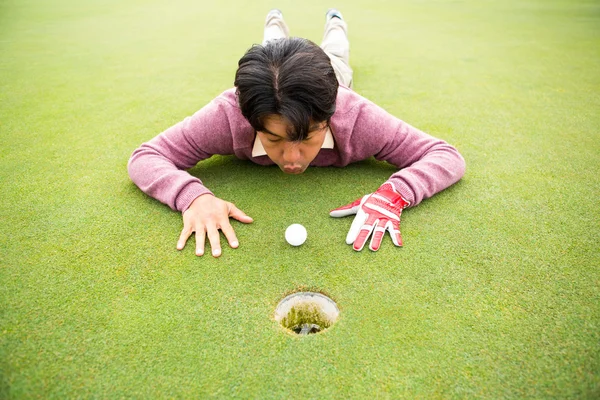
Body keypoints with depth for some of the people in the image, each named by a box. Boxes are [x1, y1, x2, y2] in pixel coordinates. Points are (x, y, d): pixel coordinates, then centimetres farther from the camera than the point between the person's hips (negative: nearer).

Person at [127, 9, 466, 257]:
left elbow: (449, 157, -44)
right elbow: (144, 159, -42)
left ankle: (336, 23, 68)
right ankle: (276, 22, 68)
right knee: (273, 49, 37)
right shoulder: (229, 114, -50)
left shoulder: (355, 118, -51)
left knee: (334, 56, 37)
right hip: (263, 84, 0)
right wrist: (194, 195, -62)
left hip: (330, 79, 1)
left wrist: (392, 194, -62)